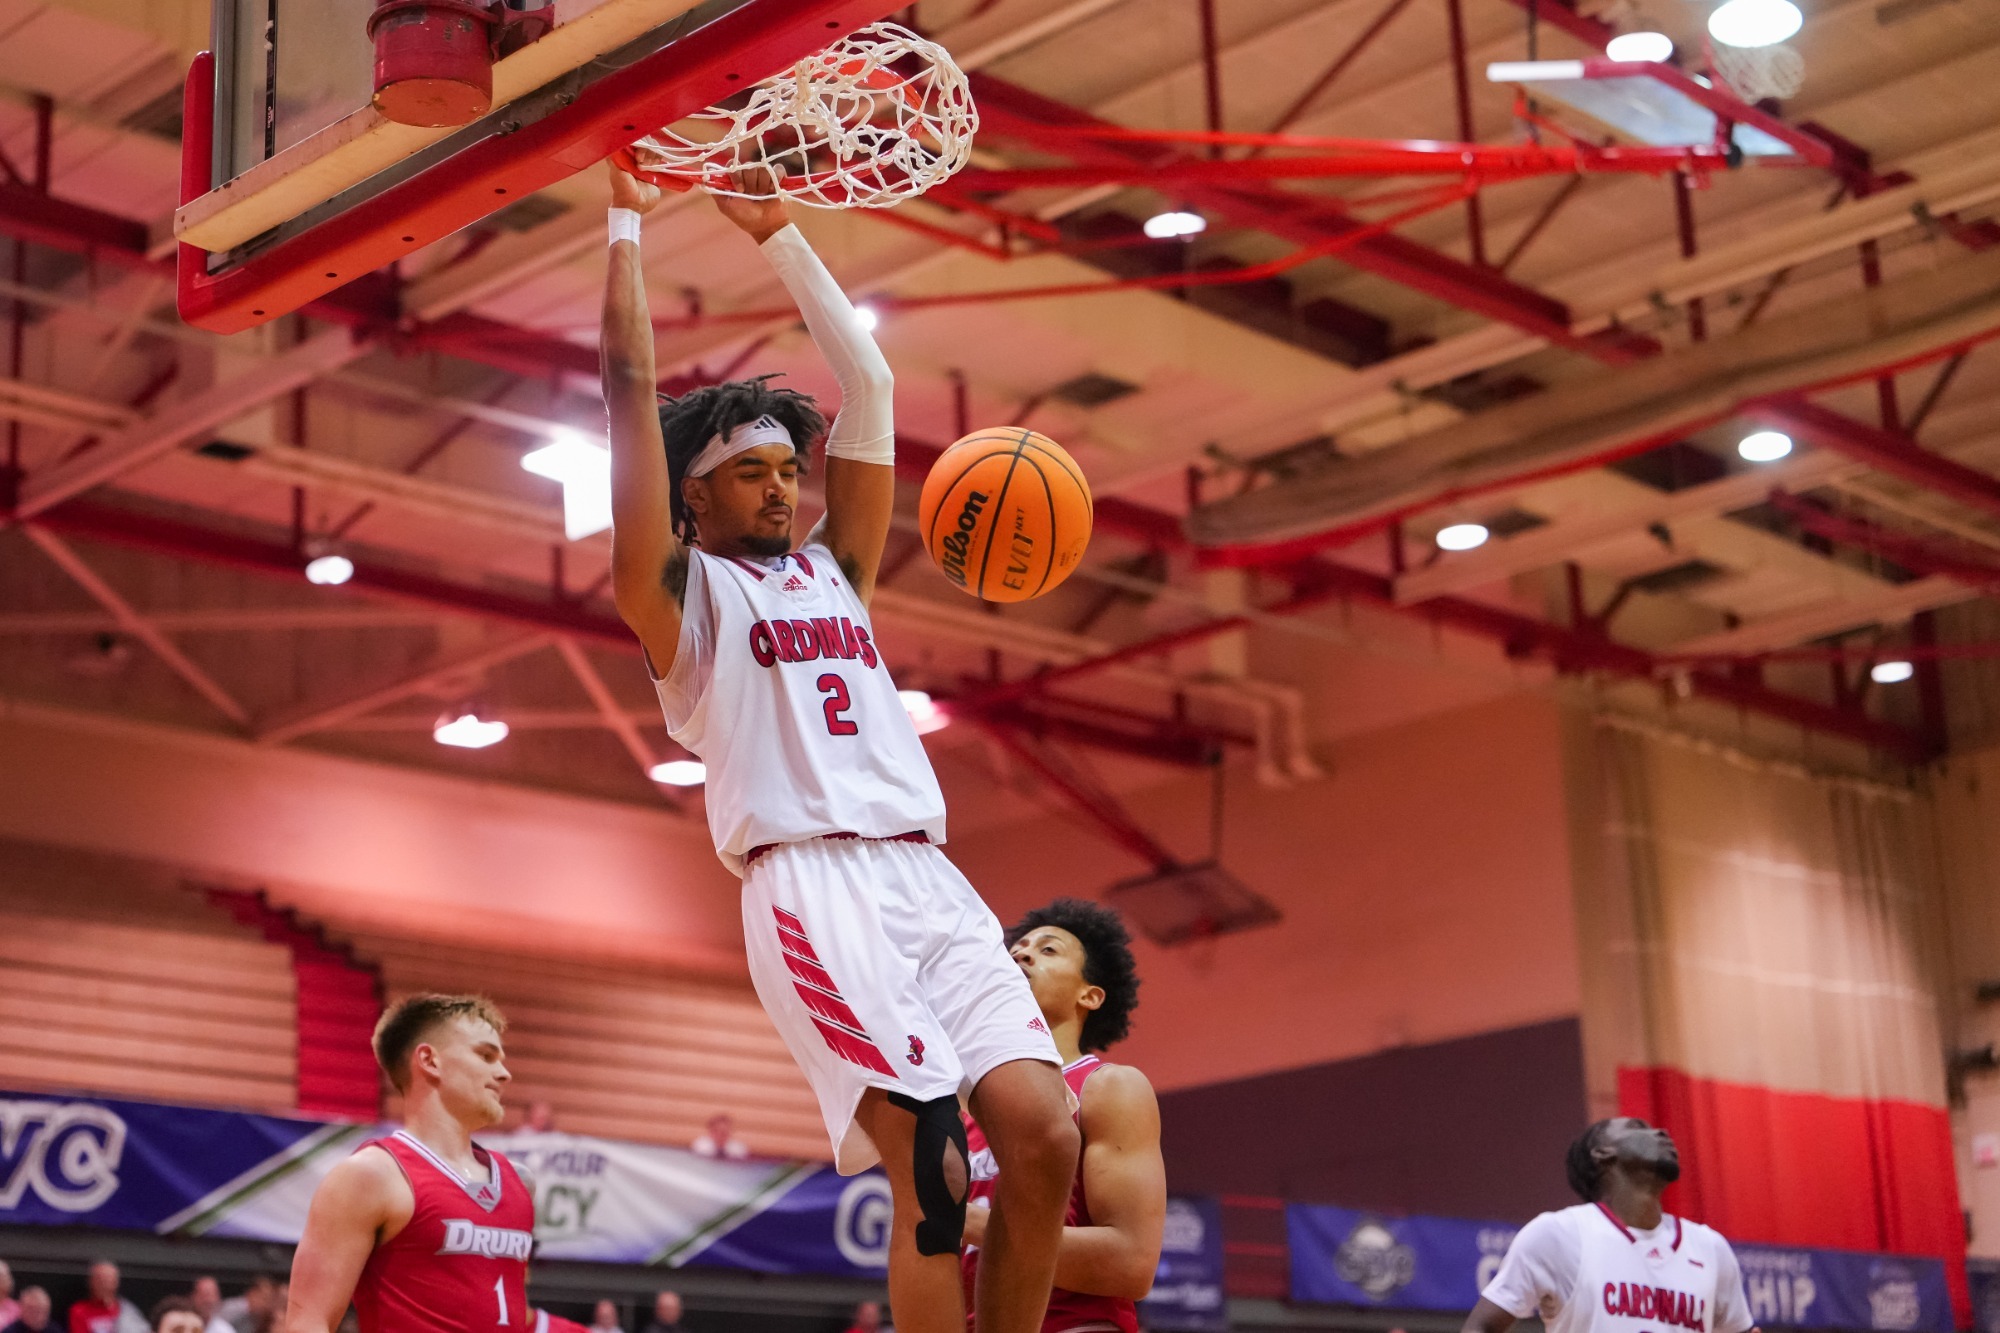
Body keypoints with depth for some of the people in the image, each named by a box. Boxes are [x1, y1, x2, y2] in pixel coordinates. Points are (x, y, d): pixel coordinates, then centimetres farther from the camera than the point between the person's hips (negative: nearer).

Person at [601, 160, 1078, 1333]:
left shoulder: (834, 568, 26)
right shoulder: (681, 589, 12)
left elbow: (868, 381, 27)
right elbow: (634, 387, 7)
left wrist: (779, 233, 29)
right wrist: (627, 222, 13)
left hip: (928, 875, 6)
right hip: (812, 884, -6)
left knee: (1045, 1132, -12)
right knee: (933, 1167, -18)